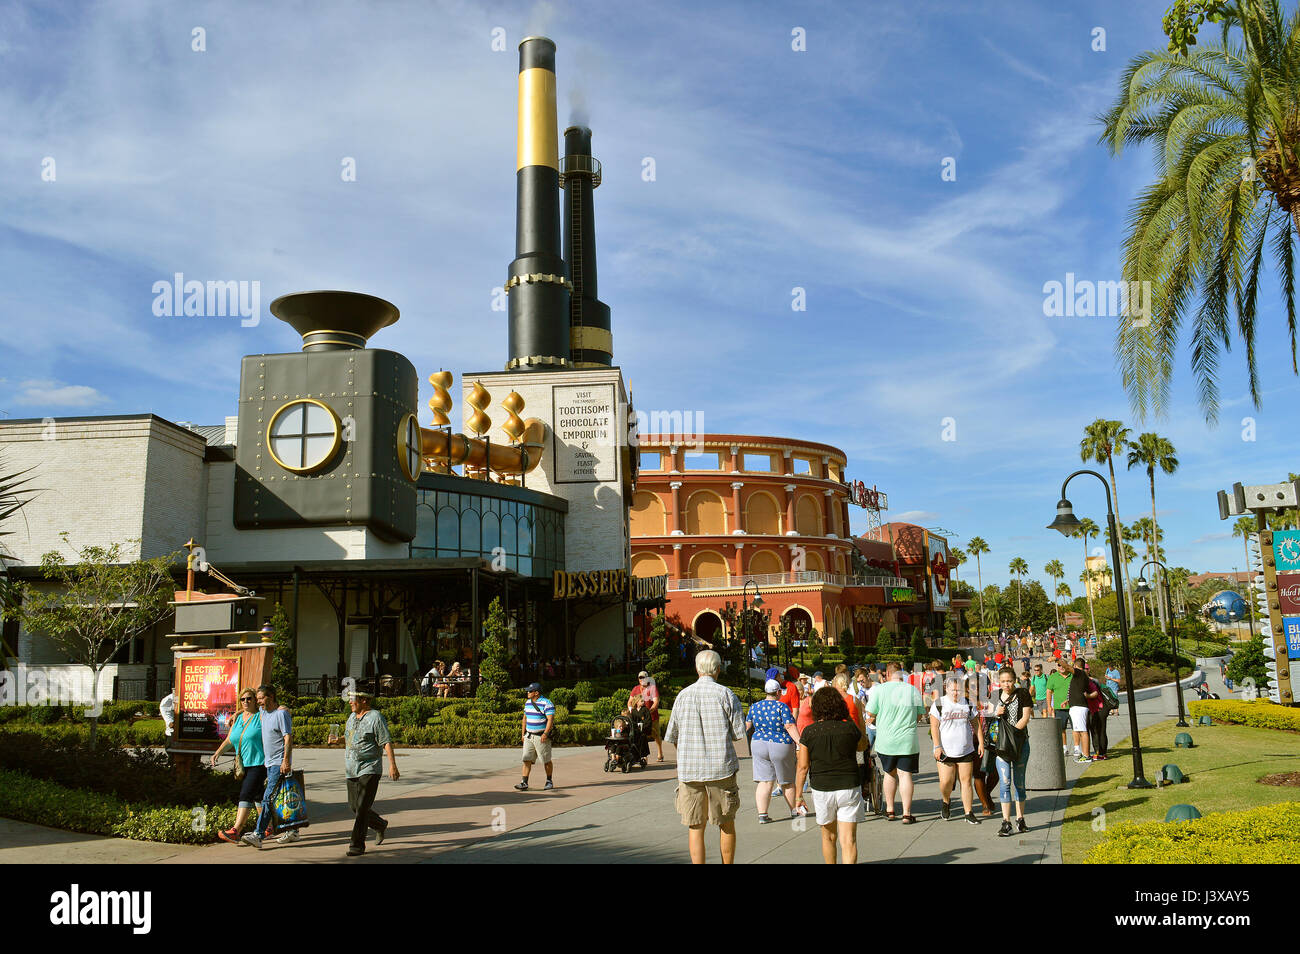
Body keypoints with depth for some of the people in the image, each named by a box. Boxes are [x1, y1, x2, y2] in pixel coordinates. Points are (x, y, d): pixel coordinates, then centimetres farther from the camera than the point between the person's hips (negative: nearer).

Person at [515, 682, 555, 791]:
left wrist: (545, 734, -28)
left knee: (546, 761, 4)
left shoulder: (547, 703, -13)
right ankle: (524, 783, -4)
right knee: (527, 759, -3)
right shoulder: (528, 702, 10)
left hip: (542, 736, -6)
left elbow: (550, 719, -19)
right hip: (529, 736, 6)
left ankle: (549, 781, 20)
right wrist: (523, 733, 18)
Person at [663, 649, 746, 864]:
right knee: (727, 824, 13)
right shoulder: (725, 694, -5)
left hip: (689, 768, 2)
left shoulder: (683, 695, 2)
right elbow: (739, 733, -5)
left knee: (695, 827, 7)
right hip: (721, 766, -1)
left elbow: (672, 735, 6)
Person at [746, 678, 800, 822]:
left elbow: (747, 726, 13)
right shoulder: (782, 707, -10)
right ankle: (794, 810, 29)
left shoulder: (754, 707, 3)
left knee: (764, 782, 4)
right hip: (781, 746, -3)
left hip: (759, 745, 3)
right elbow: (790, 727, -18)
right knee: (787, 782, 13)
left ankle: (762, 815, -5)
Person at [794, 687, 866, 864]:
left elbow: (803, 767, -4)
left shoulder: (809, 732, -7)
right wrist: (850, 720, 15)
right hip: (849, 788, 0)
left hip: (821, 789, 1)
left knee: (829, 837, 20)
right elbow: (862, 746, 17)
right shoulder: (850, 728, -6)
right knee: (848, 840, 0)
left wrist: (799, 795, 4)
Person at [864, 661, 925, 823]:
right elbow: (919, 714, 9)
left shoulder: (880, 689, -6)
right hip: (908, 741, 0)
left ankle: (889, 810, 25)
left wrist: (874, 720, 19)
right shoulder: (913, 690, -1)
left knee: (890, 773, 17)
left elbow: (871, 713, -3)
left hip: (886, 740, 0)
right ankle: (906, 813, 2)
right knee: (905, 775, 3)